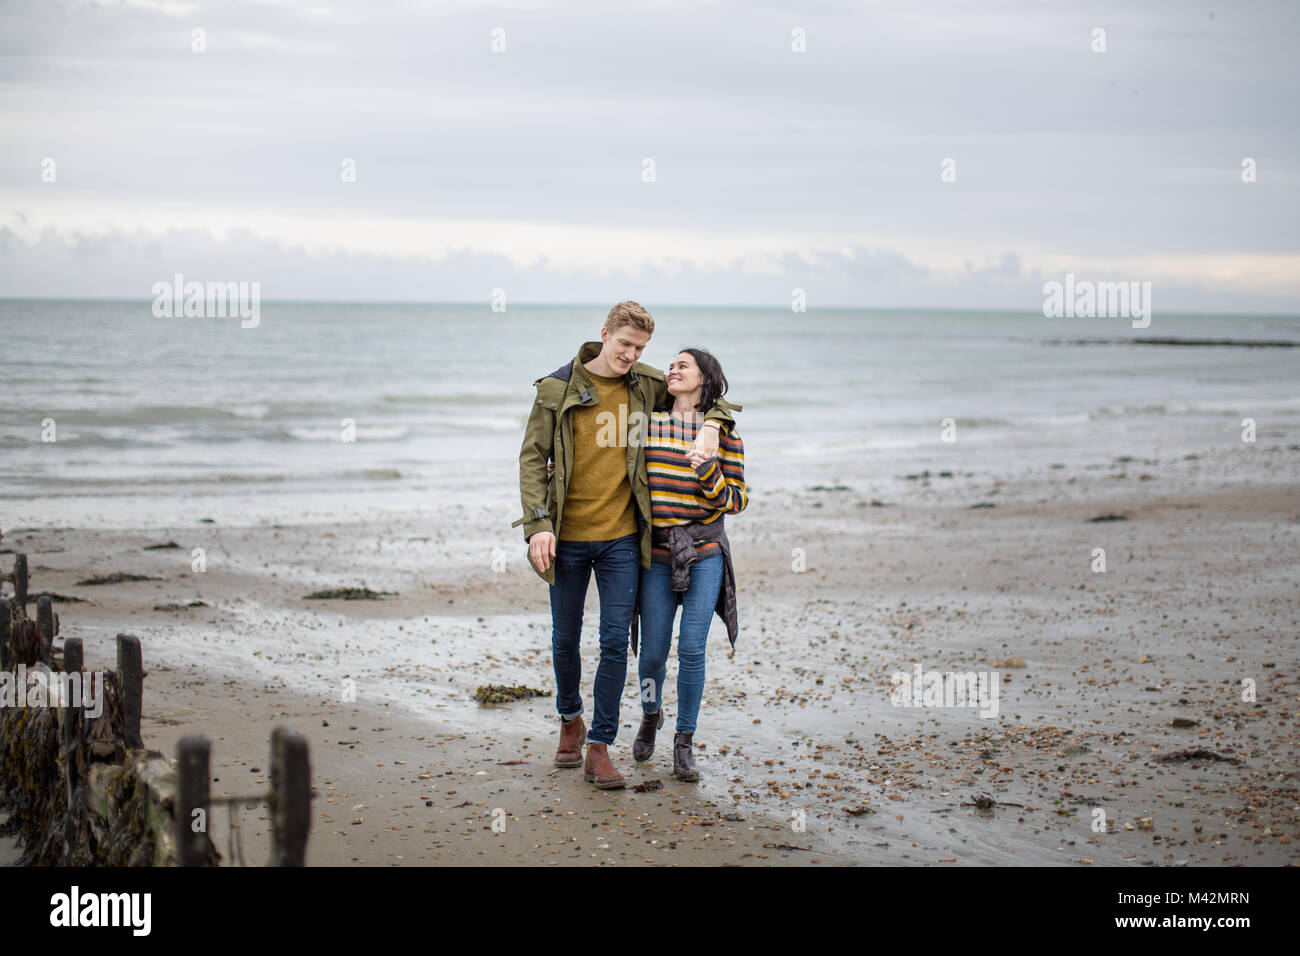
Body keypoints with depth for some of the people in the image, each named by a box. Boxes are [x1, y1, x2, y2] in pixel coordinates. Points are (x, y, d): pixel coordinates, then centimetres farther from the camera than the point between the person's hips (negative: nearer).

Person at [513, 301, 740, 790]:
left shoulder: (647, 385, 3)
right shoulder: (557, 388, -4)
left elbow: (711, 395, 17)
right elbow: (532, 457, -2)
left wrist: (711, 425, -5)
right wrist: (537, 524, -11)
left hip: (622, 538, 1)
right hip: (568, 538, -1)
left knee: (615, 644, -3)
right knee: (565, 641, 11)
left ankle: (599, 748, 4)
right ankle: (570, 720, 36)